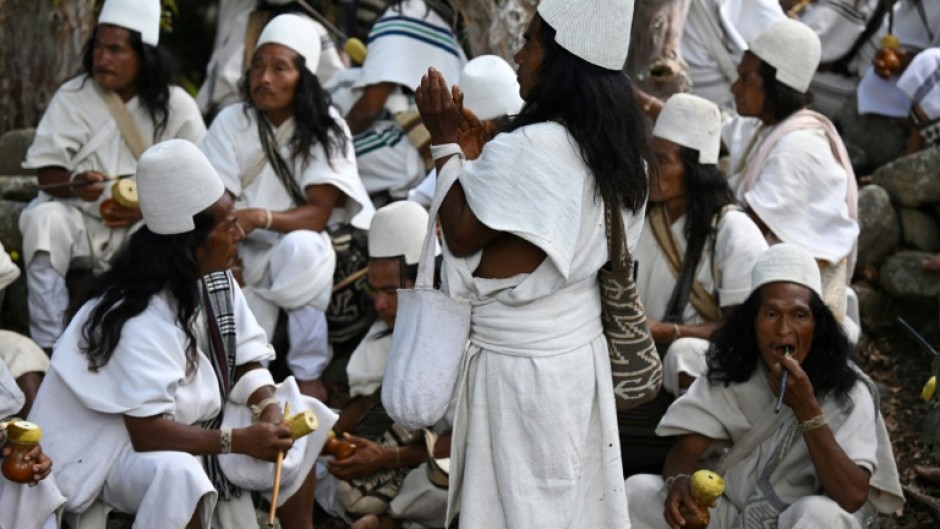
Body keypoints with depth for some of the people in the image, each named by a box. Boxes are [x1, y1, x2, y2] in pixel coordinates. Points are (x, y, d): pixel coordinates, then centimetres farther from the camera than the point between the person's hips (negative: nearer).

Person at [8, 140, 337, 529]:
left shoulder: (216, 281, -5)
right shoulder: (143, 319, -30)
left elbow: (246, 362, 2)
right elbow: (148, 433, -32)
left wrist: (269, 408, -19)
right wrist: (240, 439, -31)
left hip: (192, 424, 9)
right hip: (116, 445, -9)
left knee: (299, 417, 0)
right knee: (177, 475, -39)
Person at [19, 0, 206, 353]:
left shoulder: (176, 106, 0)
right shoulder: (71, 97, 2)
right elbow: (47, 176, -2)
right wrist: (75, 186, -25)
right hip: (81, 219, 1)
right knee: (42, 219, -31)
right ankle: (47, 350, -32)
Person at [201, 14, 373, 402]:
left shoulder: (326, 129, -7)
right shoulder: (231, 122, -3)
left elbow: (318, 214, -16)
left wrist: (260, 217, -34)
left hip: (304, 253, 0)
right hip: (246, 257, 0)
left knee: (298, 246, -37)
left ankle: (309, 375, -21)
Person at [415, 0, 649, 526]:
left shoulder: (531, 147, -24)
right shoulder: (619, 144, 3)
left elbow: (462, 236, -16)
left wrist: (445, 141, -6)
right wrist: (483, 157, 8)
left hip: (521, 363, -8)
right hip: (580, 348, 8)